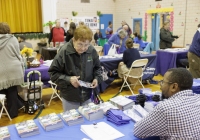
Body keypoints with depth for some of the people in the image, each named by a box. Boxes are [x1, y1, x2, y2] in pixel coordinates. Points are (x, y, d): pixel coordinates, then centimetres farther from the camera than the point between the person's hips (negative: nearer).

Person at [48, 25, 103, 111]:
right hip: (70, 98, -3)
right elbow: (53, 73, -12)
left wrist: (97, 78, -9)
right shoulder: (64, 52, -19)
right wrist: (68, 79, -24)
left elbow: (97, 67, 9)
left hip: (87, 96, 3)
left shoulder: (92, 51, -9)